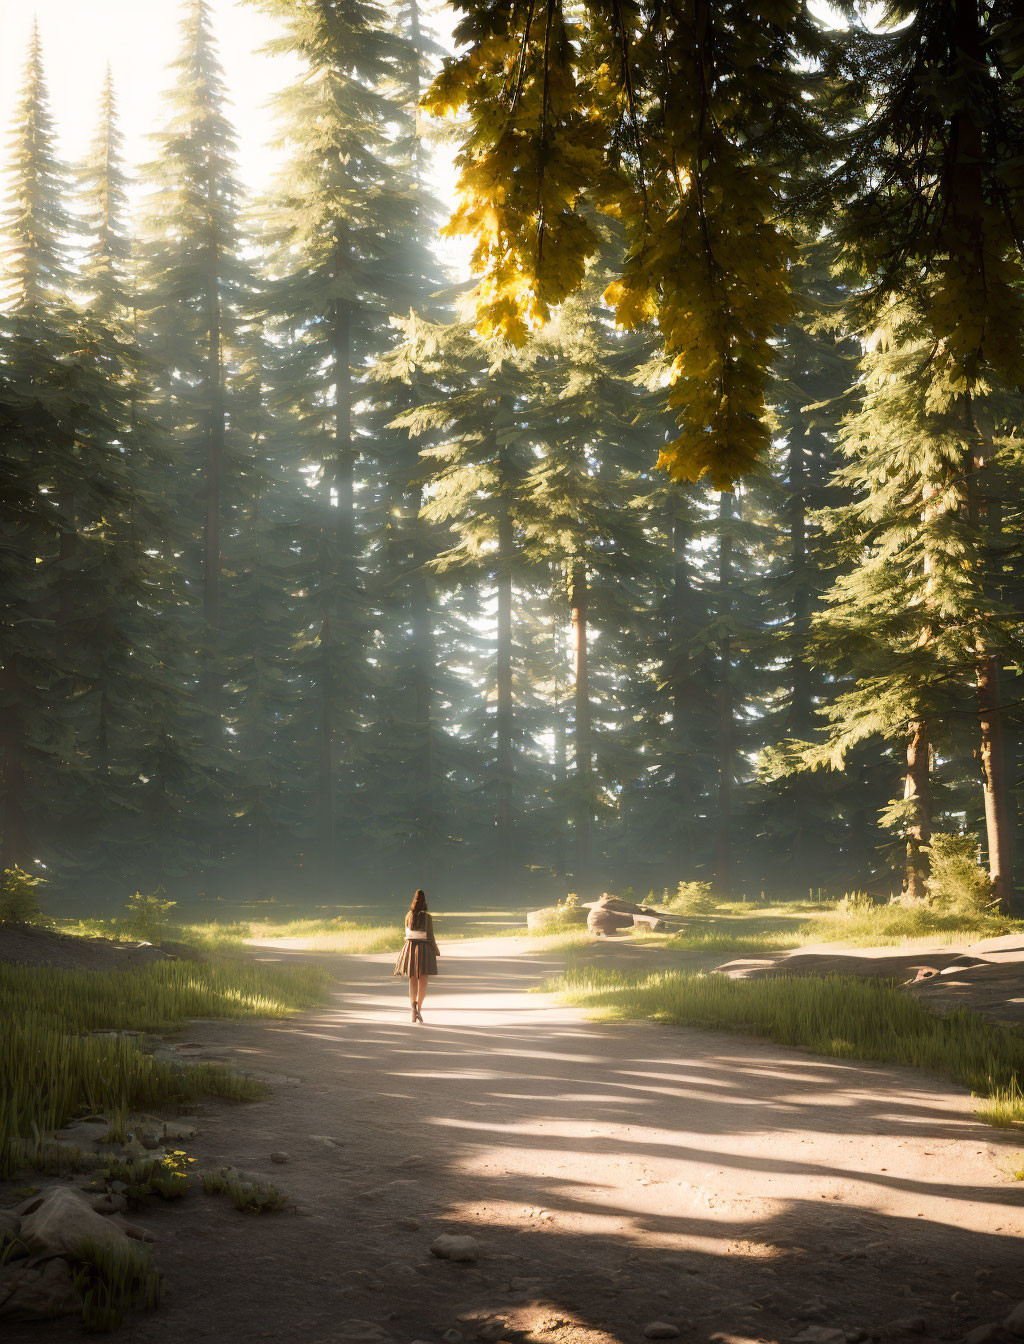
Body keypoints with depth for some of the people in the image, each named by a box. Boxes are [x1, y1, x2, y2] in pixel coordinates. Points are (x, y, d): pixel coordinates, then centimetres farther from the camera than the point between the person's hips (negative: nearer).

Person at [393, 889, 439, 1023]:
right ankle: (419, 1009, -8)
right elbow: (430, 936, -9)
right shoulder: (427, 916, -10)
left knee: (413, 980, 11)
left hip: (411, 947, 3)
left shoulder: (408, 916, 2)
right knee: (423, 981, 4)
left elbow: (408, 934, 9)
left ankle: (413, 1004, -9)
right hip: (424, 948, -3)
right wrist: (435, 951, 2)